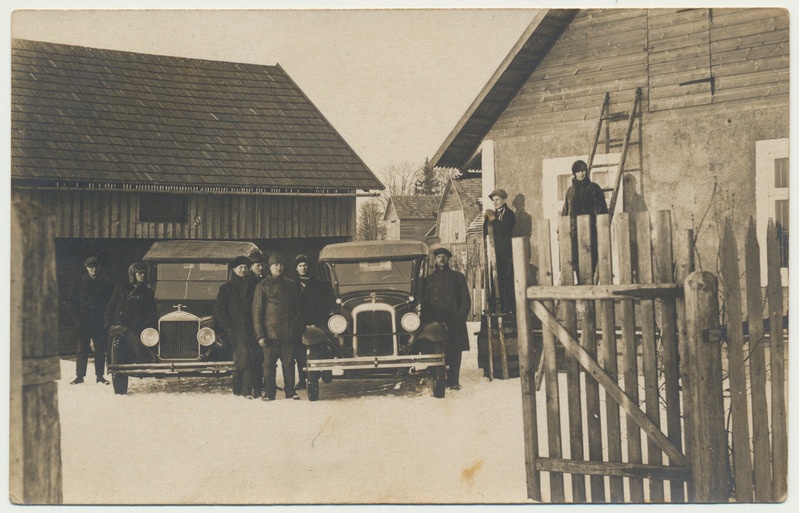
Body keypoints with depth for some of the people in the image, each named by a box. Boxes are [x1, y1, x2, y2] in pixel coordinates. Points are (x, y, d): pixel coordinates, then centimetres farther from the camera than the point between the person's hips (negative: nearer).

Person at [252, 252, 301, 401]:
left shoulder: (290, 284, 12)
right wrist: (260, 335, -8)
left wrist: (297, 329, 13)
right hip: (270, 331, -3)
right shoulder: (262, 286, 0)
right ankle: (269, 393, 8)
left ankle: (290, 391, 12)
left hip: (288, 331, 3)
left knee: (289, 362, 4)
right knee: (269, 363, 1)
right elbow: (256, 312, -2)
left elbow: (295, 307, 19)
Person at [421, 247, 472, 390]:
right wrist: (428, 321, 0)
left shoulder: (457, 277, 13)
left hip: (454, 322, -1)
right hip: (435, 322, 1)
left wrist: (460, 318, -5)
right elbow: (424, 303, 14)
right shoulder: (429, 279, 17)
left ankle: (453, 382, 1)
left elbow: (466, 299, 8)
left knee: (454, 351, -4)